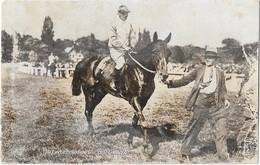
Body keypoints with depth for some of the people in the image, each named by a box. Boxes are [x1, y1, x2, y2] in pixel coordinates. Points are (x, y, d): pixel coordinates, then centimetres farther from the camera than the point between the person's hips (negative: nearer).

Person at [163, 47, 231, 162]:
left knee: (220, 130, 3)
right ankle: (184, 153, 20)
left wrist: (225, 99, -6)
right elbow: (185, 80, 4)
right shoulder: (199, 70, 6)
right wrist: (171, 83, -6)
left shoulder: (220, 73, 10)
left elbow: (223, 89, 13)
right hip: (201, 103, -2)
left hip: (216, 104, 2)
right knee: (194, 128, 5)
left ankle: (224, 158, 15)